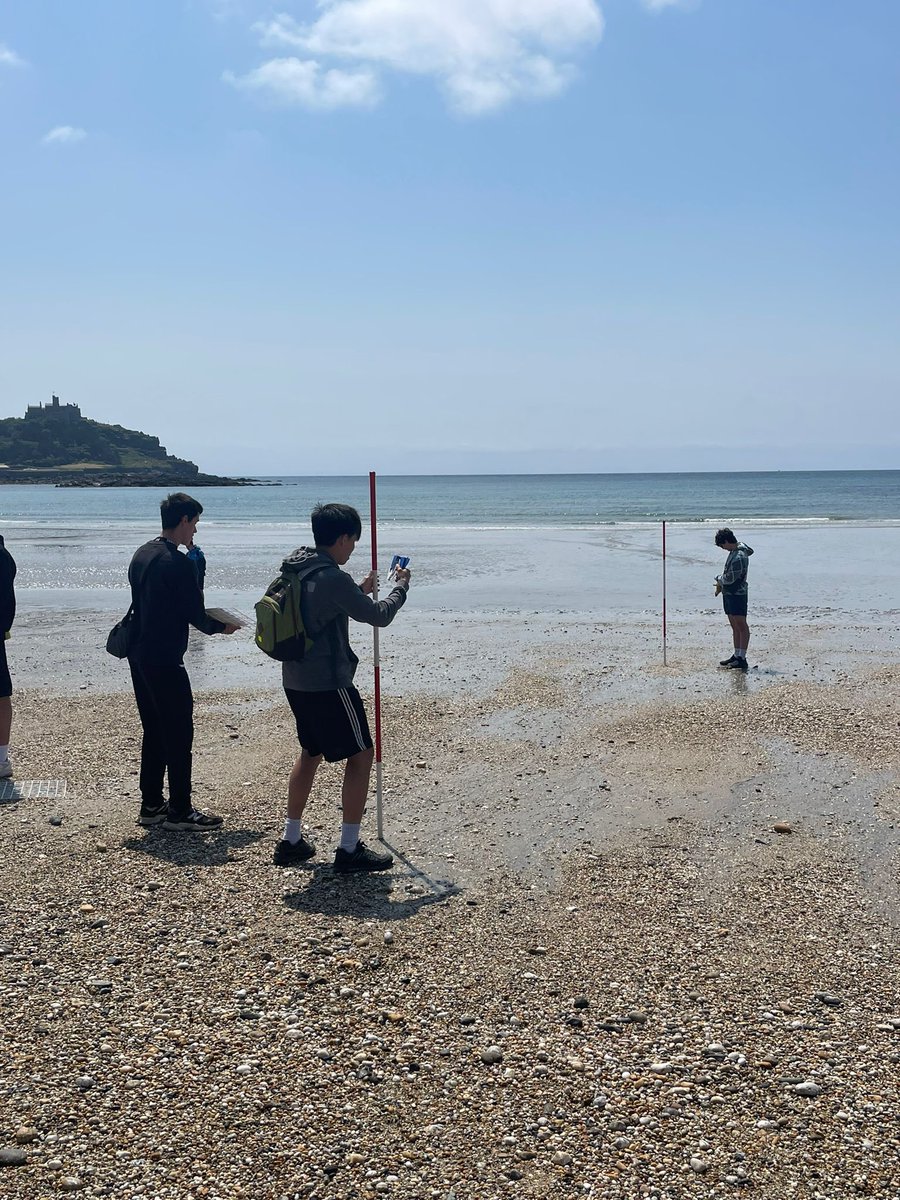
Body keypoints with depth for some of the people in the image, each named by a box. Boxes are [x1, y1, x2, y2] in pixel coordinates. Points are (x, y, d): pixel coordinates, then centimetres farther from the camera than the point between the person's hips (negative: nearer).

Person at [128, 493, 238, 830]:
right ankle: (179, 811, 4)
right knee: (179, 734, -1)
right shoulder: (178, 563, -17)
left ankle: (151, 805, 22)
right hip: (165, 661, -9)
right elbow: (195, 615, -15)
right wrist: (221, 626, 6)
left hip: (139, 656, 9)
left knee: (154, 732, 16)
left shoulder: (141, 555, 11)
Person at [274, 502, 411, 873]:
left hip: (296, 682, 9)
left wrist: (358, 592, 24)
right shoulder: (333, 579, -20)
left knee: (310, 753, 22)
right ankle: (350, 849, 5)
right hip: (328, 684, -9)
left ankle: (291, 840, 27)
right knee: (360, 756, 2)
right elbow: (379, 616, -13)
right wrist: (400, 587, 4)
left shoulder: (295, 570, 7)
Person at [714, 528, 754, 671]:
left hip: (737, 594, -10)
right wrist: (721, 584, 9)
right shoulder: (734, 551, 11)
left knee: (741, 626, -7)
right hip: (729, 593, 10)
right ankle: (736, 656, 20)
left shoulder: (740, 556, -21)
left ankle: (742, 659, -6)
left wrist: (719, 579, -2)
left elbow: (730, 578, -21)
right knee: (735, 626, 14)